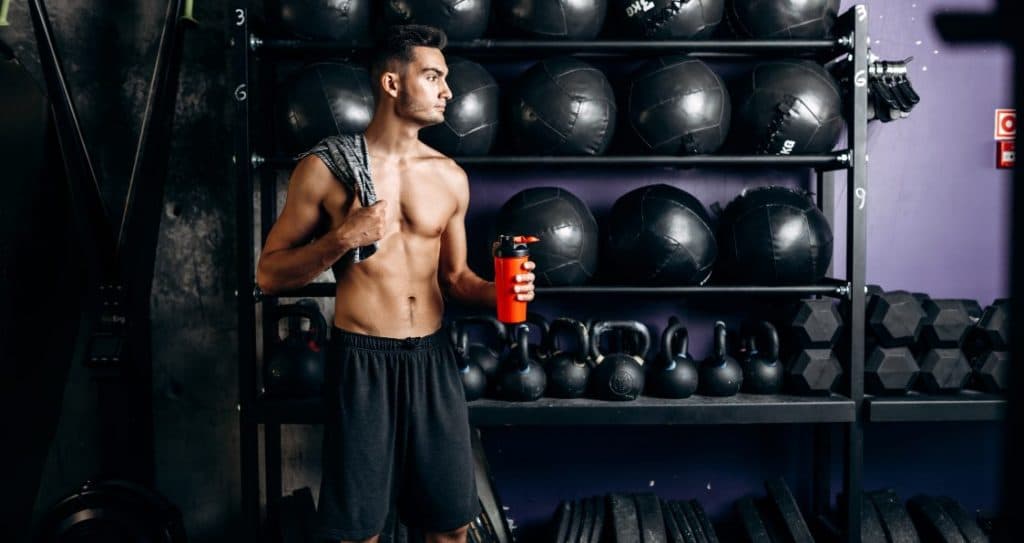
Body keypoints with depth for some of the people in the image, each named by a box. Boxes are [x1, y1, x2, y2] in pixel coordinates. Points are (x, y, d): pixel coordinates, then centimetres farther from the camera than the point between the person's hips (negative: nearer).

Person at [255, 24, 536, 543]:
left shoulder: (450, 176, 6)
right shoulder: (324, 168, -5)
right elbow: (269, 274, -4)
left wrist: (494, 291, -6)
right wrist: (343, 237, -18)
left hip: (432, 357, 4)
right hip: (361, 361, -3)